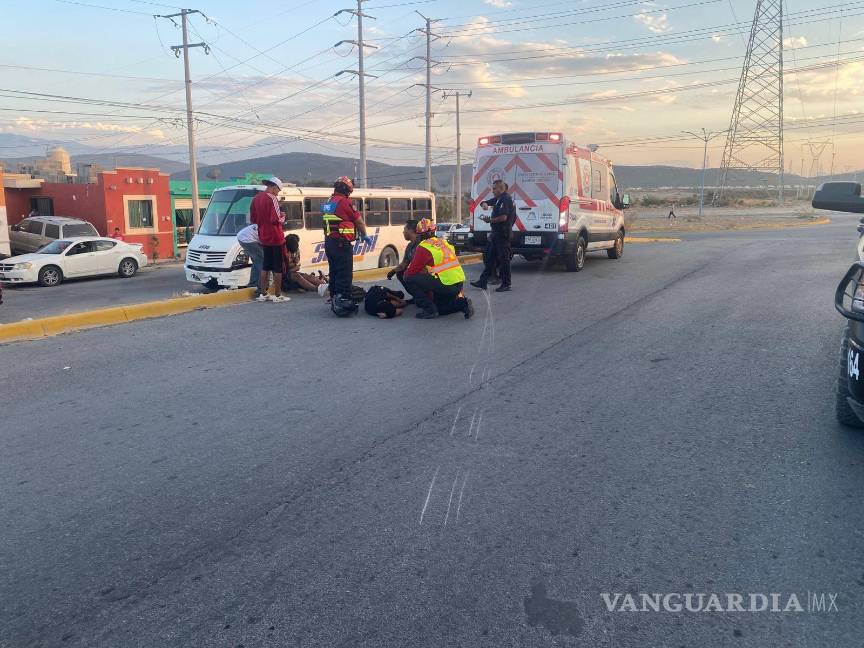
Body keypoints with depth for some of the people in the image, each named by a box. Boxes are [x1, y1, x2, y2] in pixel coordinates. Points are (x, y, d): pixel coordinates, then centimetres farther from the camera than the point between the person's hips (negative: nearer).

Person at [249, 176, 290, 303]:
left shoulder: (256, 198, 8)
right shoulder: (272, 199, -16)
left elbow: (252, 219, 14)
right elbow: (276, 219, -22)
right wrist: (283, 216, -3)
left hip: (263, 238, 8)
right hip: (276, 238, -8)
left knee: (265, 266, 16)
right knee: (277, 268, 0)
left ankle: (263, 294, 19)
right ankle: (277, 295, 3)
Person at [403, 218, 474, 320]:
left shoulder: (423, 247, -5)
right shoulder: (444, 242, 18)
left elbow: (411, 272, -3)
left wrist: (406, 273, 19)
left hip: (446, 285, -8)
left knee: (409, 280, -2)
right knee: (439, 307, 30)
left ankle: (429, 310, -3)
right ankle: (461, 303, 7)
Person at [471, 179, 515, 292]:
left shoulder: (505, 199, -14)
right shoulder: (499, 199, 17)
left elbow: (503, 217, -25)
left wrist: (490, 220, -12)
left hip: (502, 235, -11)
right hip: (498, 234, 11)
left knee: (503, 259, -3)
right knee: (490, 258, 11)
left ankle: (506, 284, 4)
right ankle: (483, 281, 16)